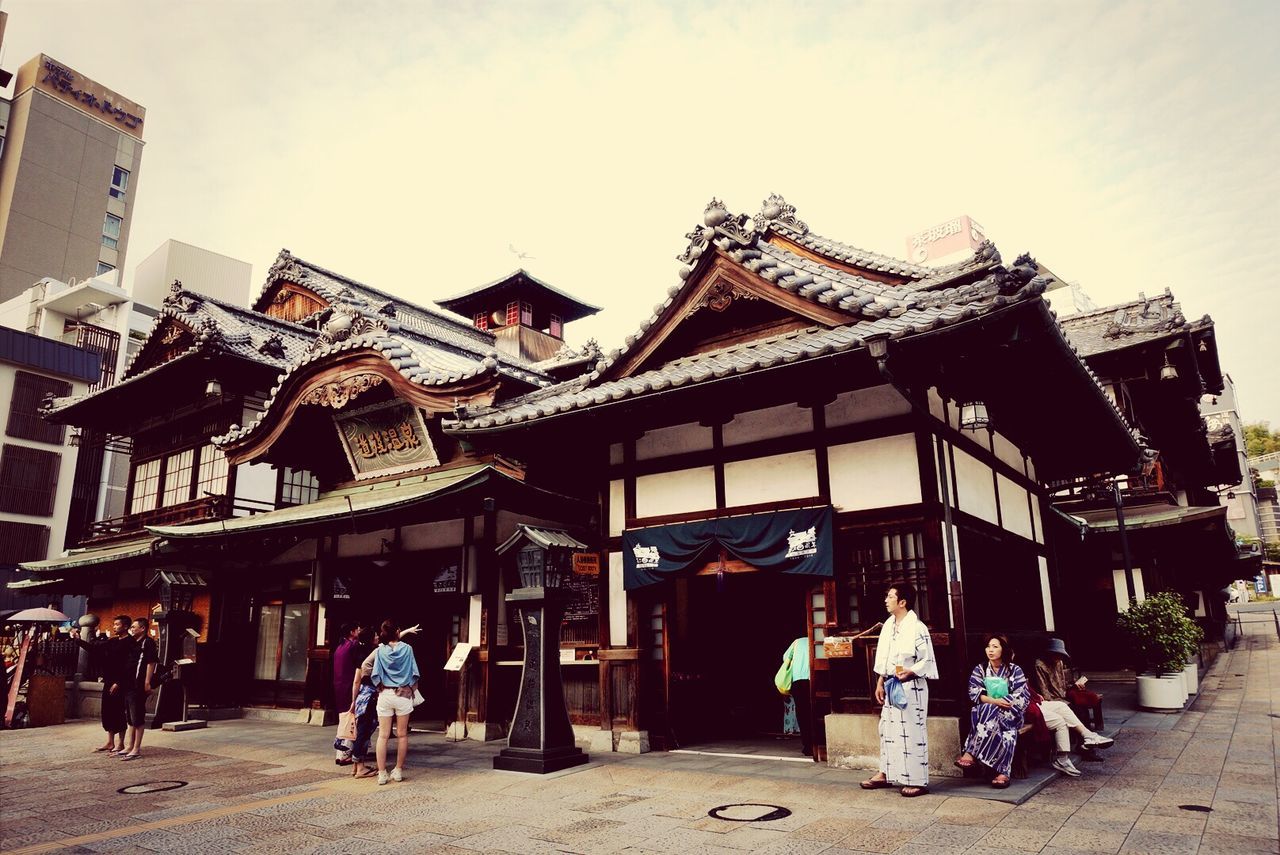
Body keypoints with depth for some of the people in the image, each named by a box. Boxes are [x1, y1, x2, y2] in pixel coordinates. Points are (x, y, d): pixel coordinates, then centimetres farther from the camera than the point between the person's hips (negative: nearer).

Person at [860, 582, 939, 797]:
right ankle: (885, 774, 26)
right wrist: (880, 683, 14)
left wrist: (911, 672, -26)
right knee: (888, 729, 14)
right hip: (891, 686, 8)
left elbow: (928, 660, -13)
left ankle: (918, 781, 9)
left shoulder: (917, 628, -15)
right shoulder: (888, 625, 8)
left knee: (913, 732, -1)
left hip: (911, 687, -8)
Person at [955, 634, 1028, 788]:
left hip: (1009, 713, -2)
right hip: (986, 712, 2)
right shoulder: (979, 669, 12)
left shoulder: (1015, 670, 6)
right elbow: (973, 693, -1)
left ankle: (971, 754, -36)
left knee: (990, 715, -36)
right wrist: (994, 701, -18)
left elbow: (1022, 696, -4)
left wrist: (1003, 702, -17)